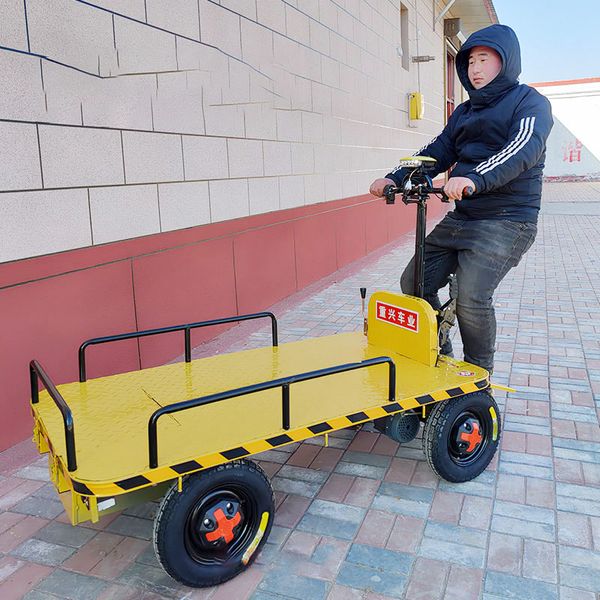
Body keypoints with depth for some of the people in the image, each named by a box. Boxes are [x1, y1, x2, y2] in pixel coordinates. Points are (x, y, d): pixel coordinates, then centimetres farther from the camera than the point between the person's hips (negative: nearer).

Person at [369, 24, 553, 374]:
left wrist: (474, 179, -40)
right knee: (414, 282, 0)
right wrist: (395, 178, -6)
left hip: (507, 220, -7)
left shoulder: (530, 102, -2)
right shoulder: (464, 112, 20)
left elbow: (525, 147, -22)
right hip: (461, 217, 7)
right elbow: (438, 152, 12)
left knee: (471, 297, -22)